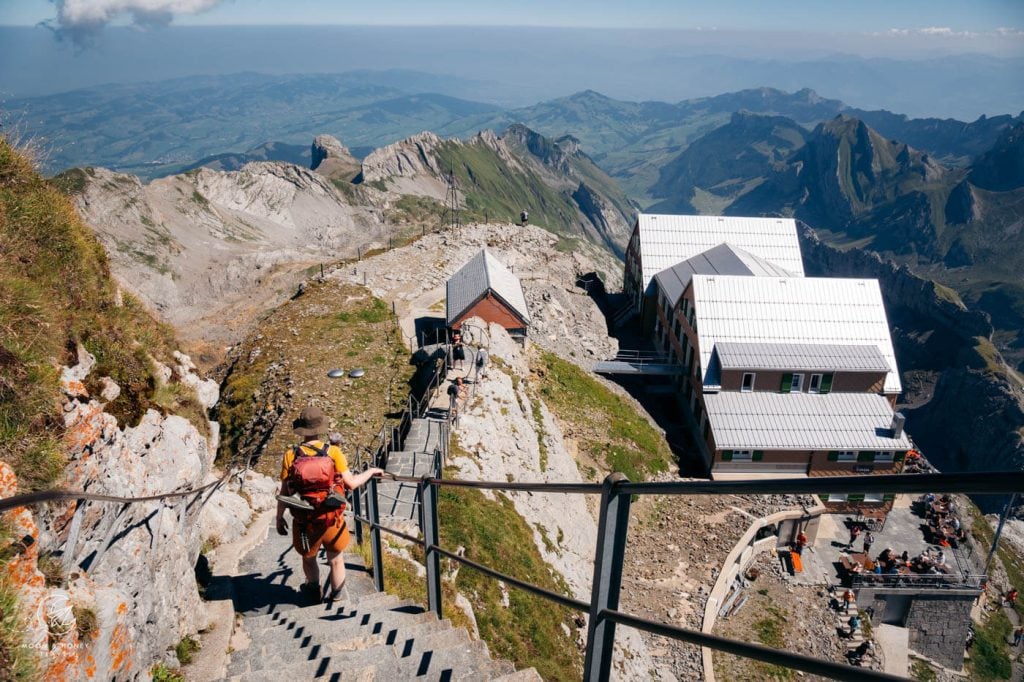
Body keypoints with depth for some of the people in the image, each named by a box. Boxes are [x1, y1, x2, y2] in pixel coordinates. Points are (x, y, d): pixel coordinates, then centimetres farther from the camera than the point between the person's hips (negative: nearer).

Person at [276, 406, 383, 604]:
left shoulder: (291, 456, -10)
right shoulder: (333, 452, -14)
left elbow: (284, 493, -6)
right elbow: (351, 483, -12)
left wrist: (279, 517, 8)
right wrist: (371, 471, 5)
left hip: (305, 523, 1)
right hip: (332, 520, -1)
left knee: (308, 559, 28)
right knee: (335, 560, 23)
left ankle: (314, 591, 49)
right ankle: (335, 595, 38)